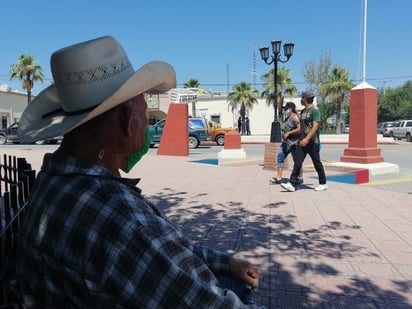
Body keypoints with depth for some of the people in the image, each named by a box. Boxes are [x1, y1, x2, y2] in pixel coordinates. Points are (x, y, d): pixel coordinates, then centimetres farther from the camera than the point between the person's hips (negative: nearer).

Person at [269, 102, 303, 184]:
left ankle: (300, 178, 16)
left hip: (294, 141, -9)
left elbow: (300, 129, -21)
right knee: (280, 157, -2)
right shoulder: (287, 118, 17)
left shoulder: (295, 117, -10)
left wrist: (288, 133, -21)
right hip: (286, 141, 9)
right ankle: (278, 178, -3)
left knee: (296, 160, 1)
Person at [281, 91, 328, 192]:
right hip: (303, 141, 8)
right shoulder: (303, 111, 15)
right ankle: (292, 184, -6)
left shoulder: (315, 110, -10)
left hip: (312, 142, -7)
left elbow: (315, 127, -19)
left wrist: (307, 139, -28)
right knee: (297, 162, -3)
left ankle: (323, 184, 20)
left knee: (317, 163, 4)